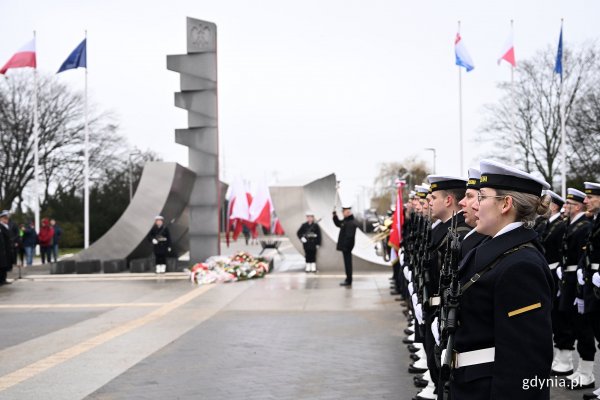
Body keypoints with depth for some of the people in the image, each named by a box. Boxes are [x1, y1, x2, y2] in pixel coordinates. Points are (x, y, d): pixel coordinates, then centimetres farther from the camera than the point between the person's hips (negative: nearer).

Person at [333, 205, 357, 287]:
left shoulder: (351, 223, -21)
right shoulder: (346, 220, 11)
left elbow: (349, 236, -25)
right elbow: (338, 224, 27)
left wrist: (345, 246, -25)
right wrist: (335, 215, 14)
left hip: (346, 246, -10)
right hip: (345, 246, 10)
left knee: (348, 263, -3)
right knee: (347, 263, 16)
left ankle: (348, 281, 3)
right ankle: (348, 280, 25)